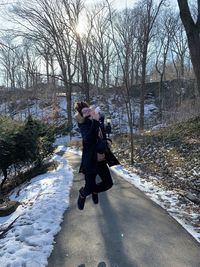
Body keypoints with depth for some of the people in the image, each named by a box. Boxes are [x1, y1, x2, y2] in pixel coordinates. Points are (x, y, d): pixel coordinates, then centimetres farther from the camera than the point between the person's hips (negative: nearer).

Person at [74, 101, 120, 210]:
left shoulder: (100, 122, 6)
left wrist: (108, 141, -1)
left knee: (108, 183, 11)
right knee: (89, 187, -2)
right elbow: (88, 139, -34)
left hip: (102, 160, 6)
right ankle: (82, 194, 35)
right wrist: (94, 121, -39)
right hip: (90, 161, -6)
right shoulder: (84, 125, -13)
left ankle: (95, 191, 43)